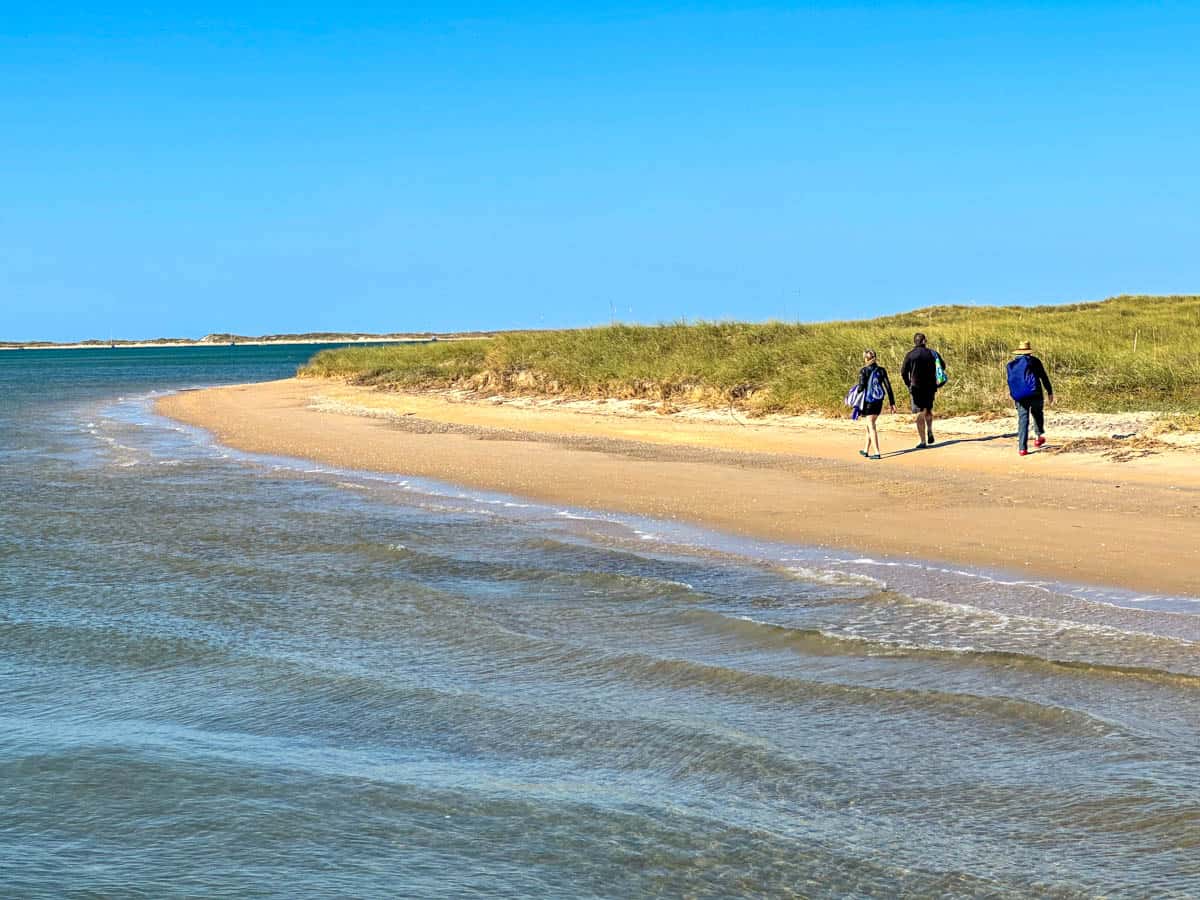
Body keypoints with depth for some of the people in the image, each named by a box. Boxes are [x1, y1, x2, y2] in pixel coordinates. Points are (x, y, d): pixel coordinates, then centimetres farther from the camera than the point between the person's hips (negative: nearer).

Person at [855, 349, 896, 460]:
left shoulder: (863, 371, -9)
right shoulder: (881, 370, 4)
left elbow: (861, 387, -14)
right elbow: (888, 387, 4)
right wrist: (892, 403, 7)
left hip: (868, 401, -5)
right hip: (879, 401, 5)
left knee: (871, 426, -3)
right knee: (870, 425, 19)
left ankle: (876, 453, -10)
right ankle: (866, 450, 28)